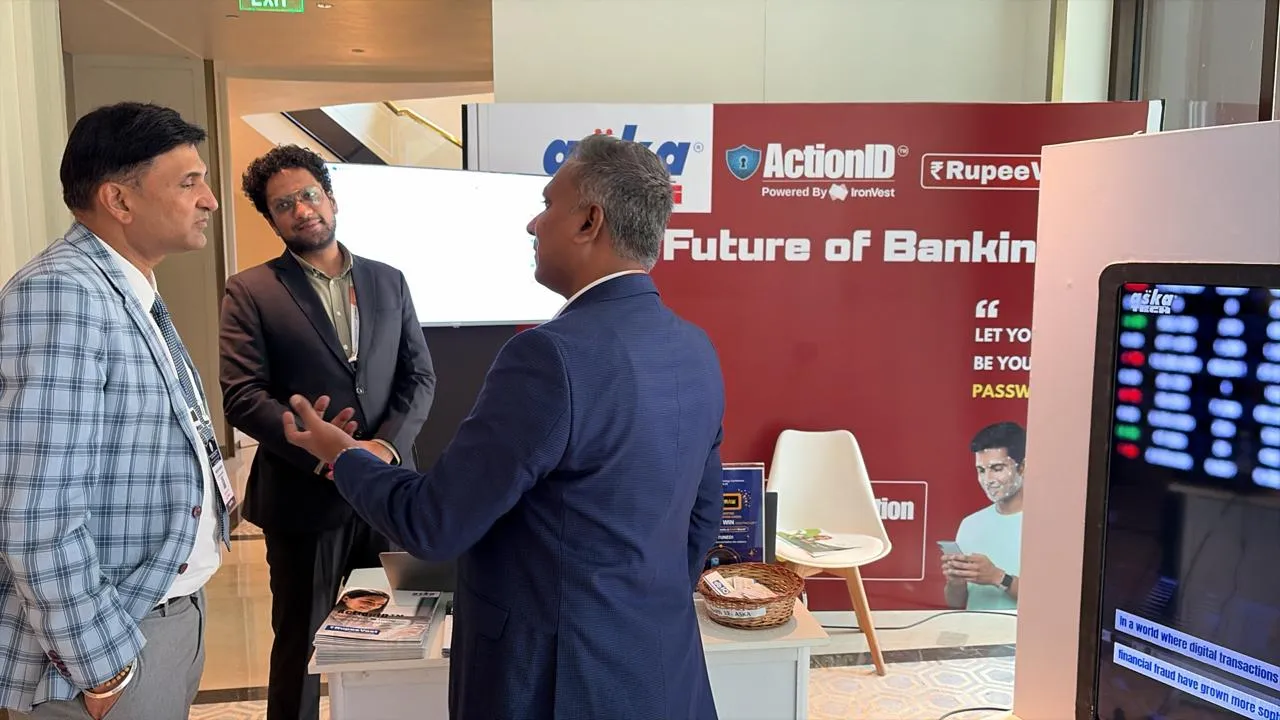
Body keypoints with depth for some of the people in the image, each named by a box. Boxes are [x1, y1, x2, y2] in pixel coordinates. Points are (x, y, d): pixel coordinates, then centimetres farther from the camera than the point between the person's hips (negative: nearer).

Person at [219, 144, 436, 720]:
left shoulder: (388, 281, 9)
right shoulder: (250, 292, -1)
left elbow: (420, 376, 5)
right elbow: (242, 396, -9)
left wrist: (387, 445, -11)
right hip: (303, 497, -2)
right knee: (300, 644, 12)